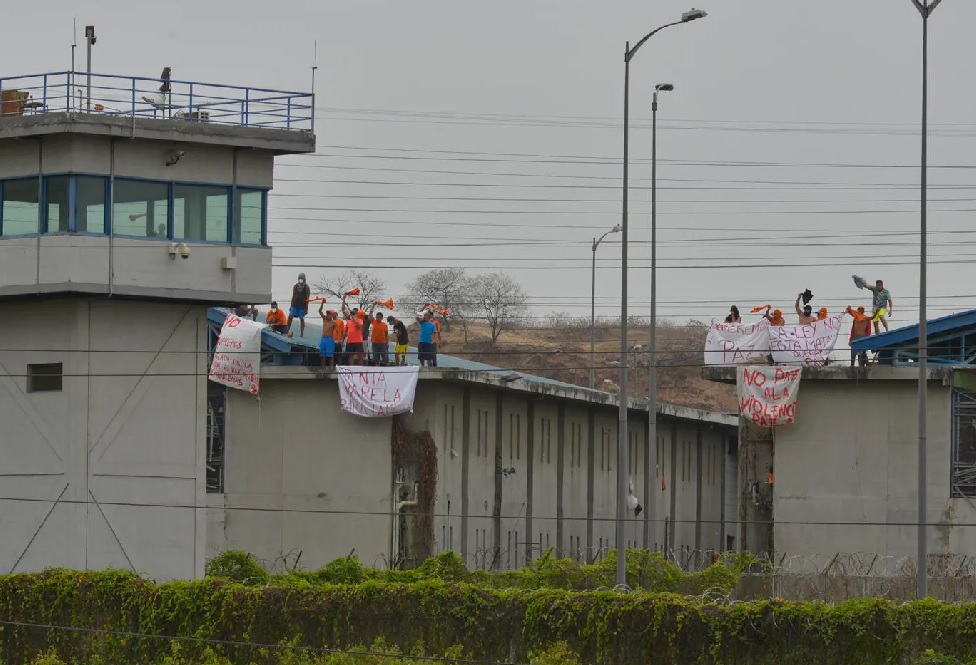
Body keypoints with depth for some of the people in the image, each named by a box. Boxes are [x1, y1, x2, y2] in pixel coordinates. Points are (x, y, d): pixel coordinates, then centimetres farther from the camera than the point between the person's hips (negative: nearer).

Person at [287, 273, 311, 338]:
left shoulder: (306, 287, -7)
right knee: (290, 316, -8)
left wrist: (306, 308, -12)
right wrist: (291, 305, 10)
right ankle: (287, 330, 2)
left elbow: (307, 298, -9)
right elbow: (293, 297, 12)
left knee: (302, 319, 2)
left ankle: (302, 334, 9)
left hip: (302, 306, -4)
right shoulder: (295, 286, 6)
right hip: (295, 305, 4)